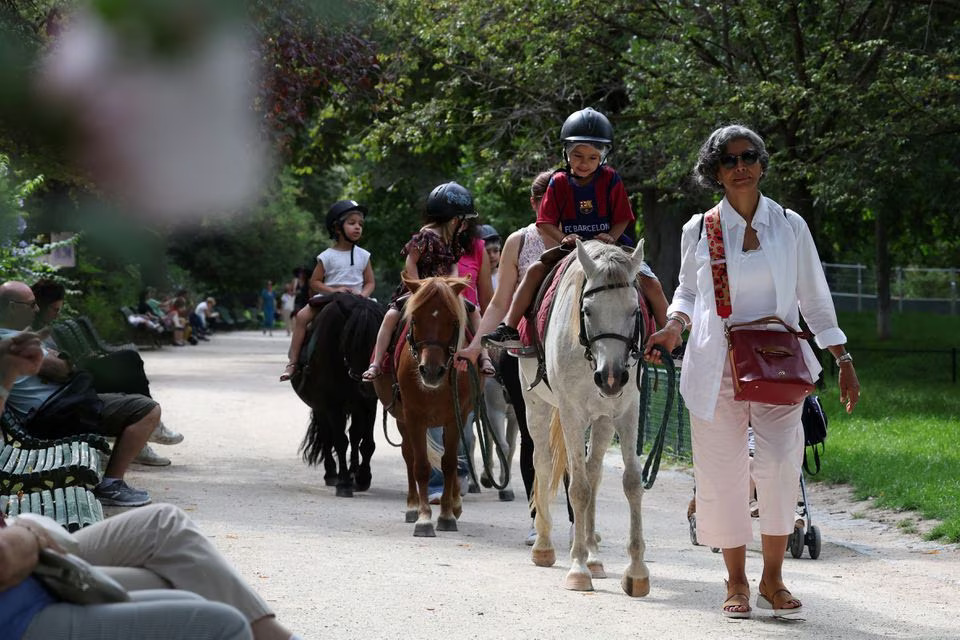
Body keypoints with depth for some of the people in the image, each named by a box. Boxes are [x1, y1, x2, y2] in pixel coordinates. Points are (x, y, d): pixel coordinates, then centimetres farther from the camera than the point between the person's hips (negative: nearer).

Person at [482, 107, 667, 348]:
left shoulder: (611, 180, -5)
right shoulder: (559, 183, -3)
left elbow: (622, 219, -3)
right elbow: (545, 222, -2)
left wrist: (610, 237, -22)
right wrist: (563, 238, -21)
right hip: (572, 246, 1)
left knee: (650, 282, -16)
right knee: (535, 270, -18)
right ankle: (509, 329, -16)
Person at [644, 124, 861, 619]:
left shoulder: (790, 226, 5)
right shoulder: (698, 231, 5)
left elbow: (814, 299, 12)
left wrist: (844, 361, 11)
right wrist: (673, 327, -3)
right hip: (715, 368, 1)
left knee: (779, 463, -18)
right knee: (722, 475, 0)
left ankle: (772, 579, -4)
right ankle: (736, 582, 17)